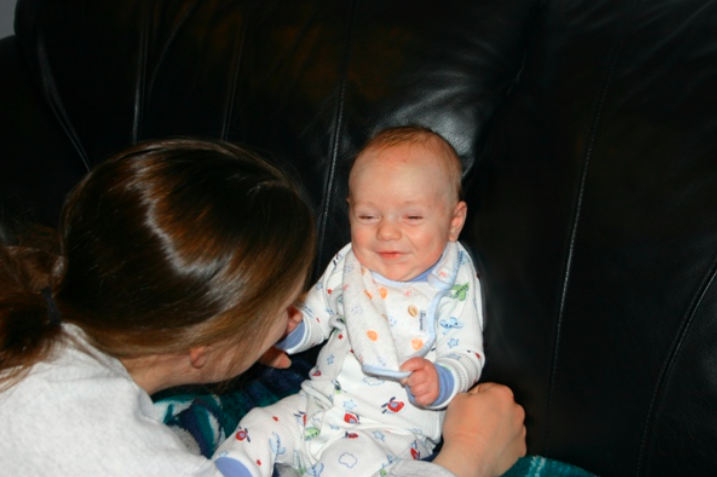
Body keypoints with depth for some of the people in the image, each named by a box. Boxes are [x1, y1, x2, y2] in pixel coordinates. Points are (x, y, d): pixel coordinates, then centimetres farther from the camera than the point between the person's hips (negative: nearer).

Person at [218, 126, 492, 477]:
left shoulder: (454, 285, -10)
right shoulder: (348, 264, 3)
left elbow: (467, 356, -9)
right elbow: (316, 318, 16)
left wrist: (439, 381, -32)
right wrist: (289, 328, -8)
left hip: (392, 429, -5)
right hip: (320, 404, 6)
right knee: (258, 428, -7)